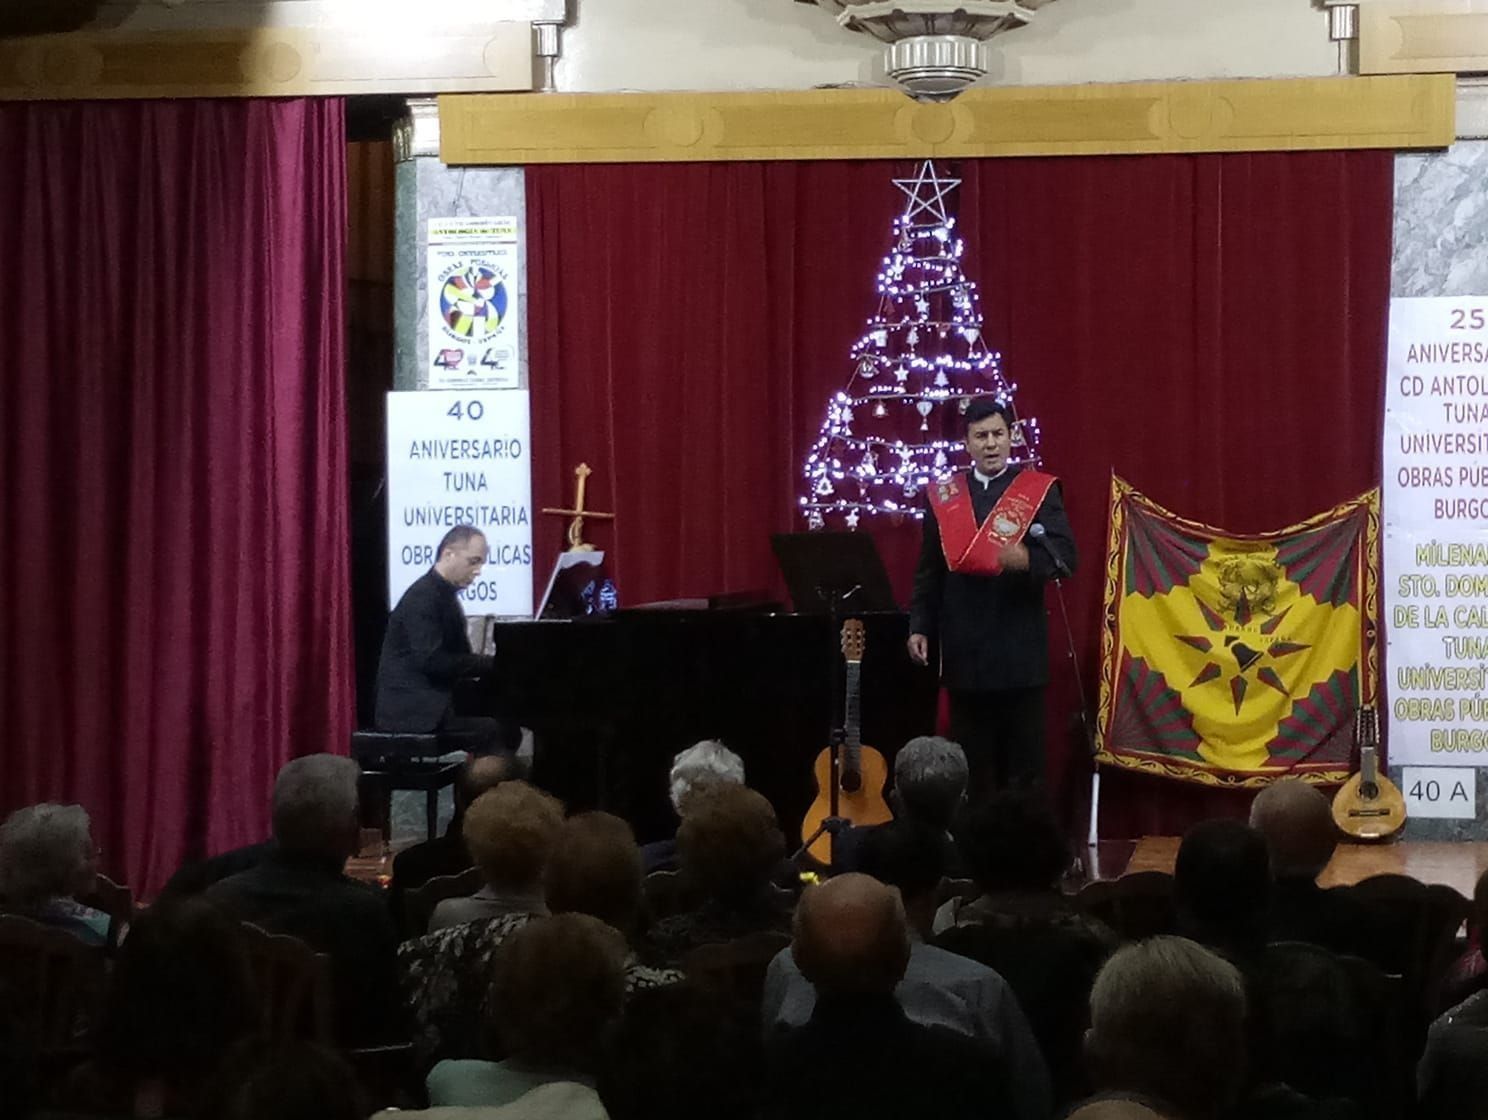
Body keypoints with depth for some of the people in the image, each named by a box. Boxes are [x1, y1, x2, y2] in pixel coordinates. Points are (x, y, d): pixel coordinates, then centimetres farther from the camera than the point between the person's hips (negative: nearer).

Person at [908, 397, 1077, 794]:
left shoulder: (1039, 490, 1)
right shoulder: (943, 494, 10)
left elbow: (1065, 555, -8)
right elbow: (928, 570, 11)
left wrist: (1027, 559, -28)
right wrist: (919, 626, 3)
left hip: (1019, 650, -3)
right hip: (963, 649, 3)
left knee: (1023, 762, 1)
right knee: (969, 764, 8)